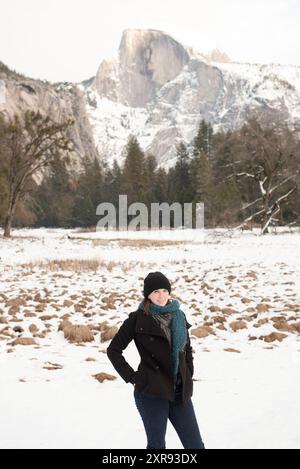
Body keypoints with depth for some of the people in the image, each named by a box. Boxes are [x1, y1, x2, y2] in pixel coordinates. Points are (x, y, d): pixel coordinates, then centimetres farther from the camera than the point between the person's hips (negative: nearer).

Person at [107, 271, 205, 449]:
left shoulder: (178, 316, 8)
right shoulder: (138, 319, -6)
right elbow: (114, 350, -3)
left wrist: (188, 375, 11)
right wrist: (132, 377, -7)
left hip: (180, 392, 5)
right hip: (152, 391, -4)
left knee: (195, 445, 5)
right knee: (156, 445, 4)